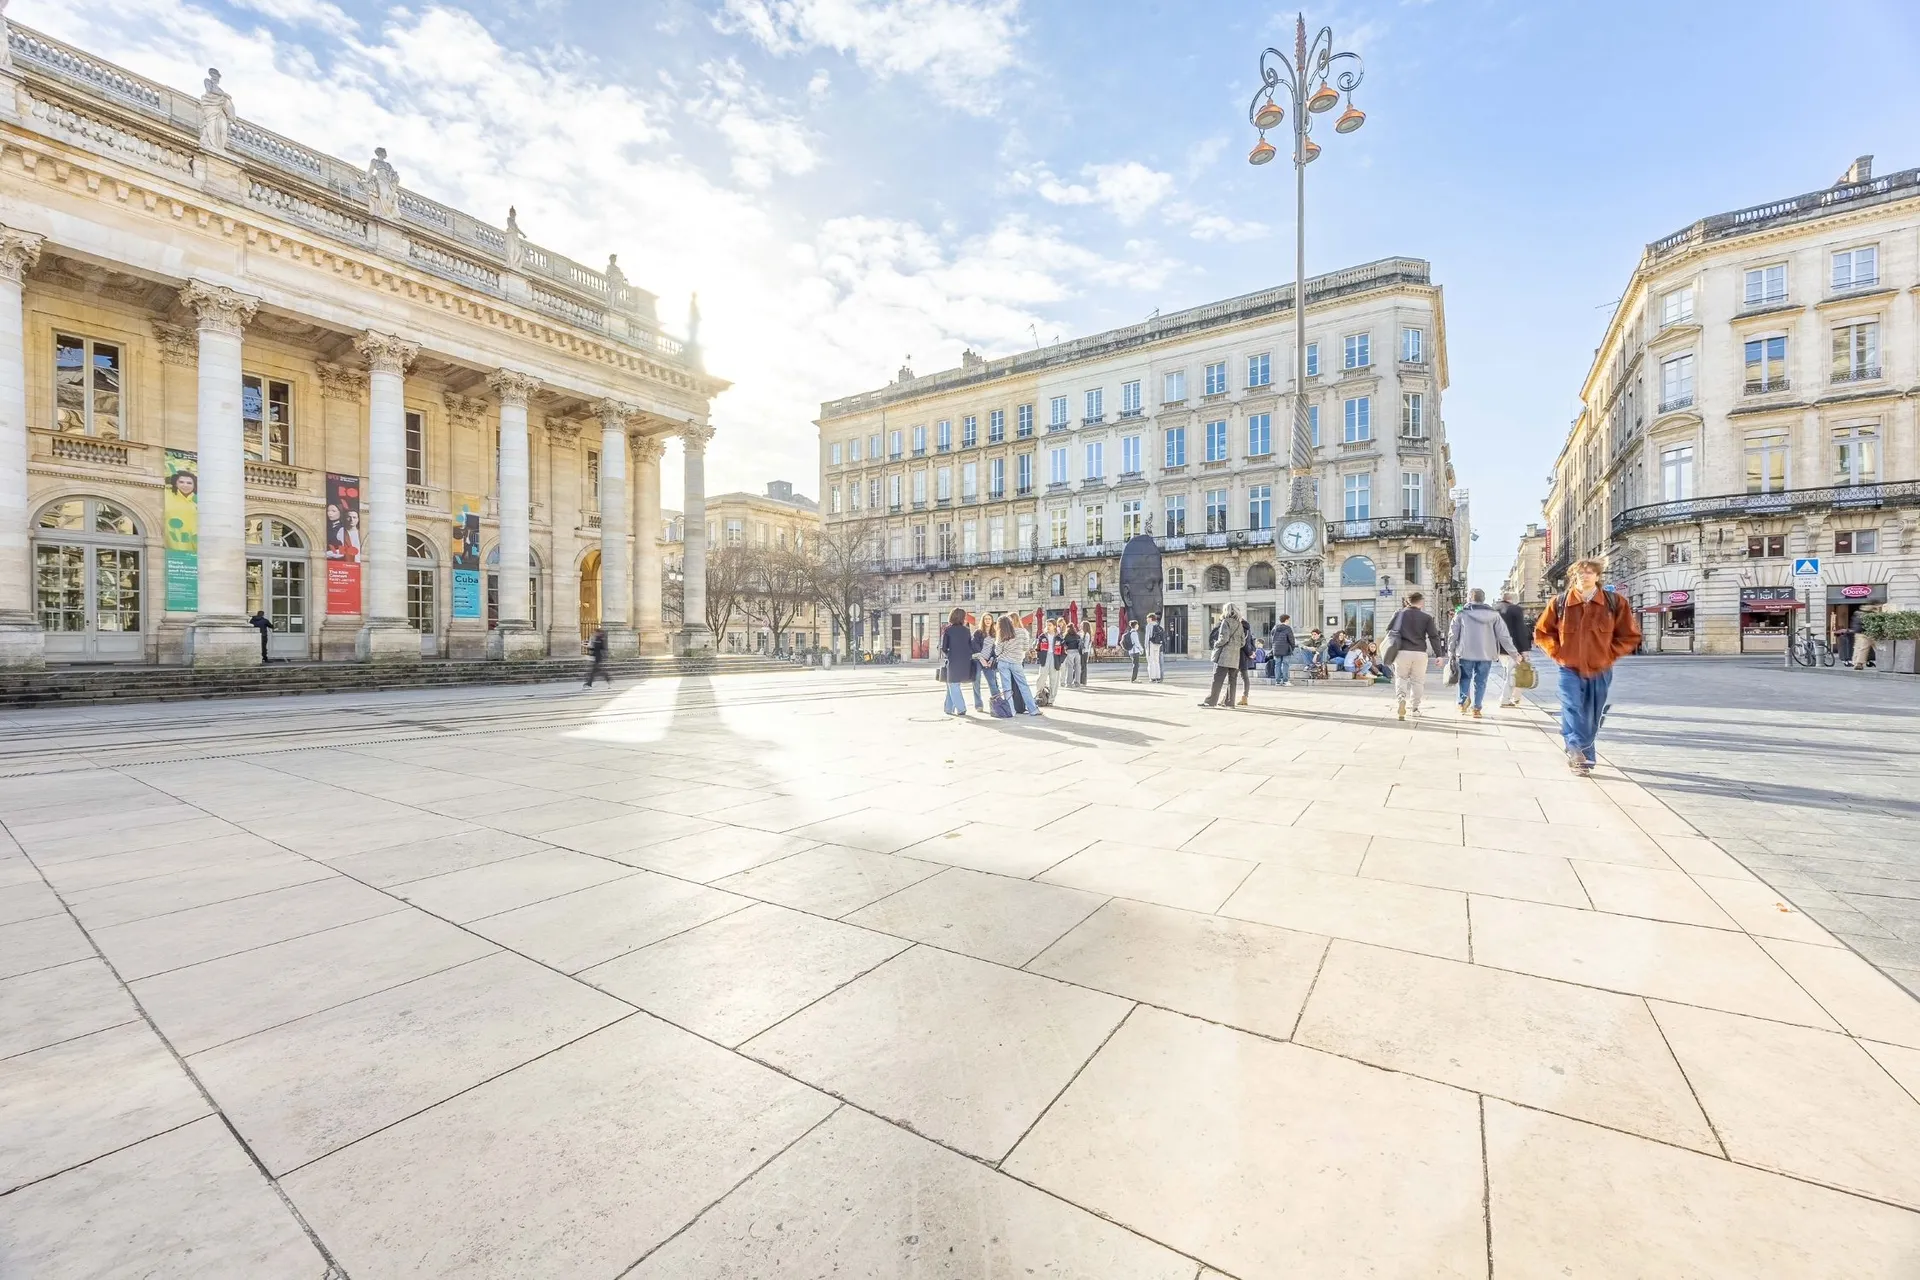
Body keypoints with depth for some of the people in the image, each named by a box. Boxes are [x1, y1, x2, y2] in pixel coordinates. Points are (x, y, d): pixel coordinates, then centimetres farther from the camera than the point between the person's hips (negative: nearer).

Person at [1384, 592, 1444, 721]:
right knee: (1417, 681, 12)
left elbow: (1389, 631, 8)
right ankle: (1414, 707, 15)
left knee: (1400, 678, 11)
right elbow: (1434, 637, 0)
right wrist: (1439, 655, 1)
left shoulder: (1399, 614, 6)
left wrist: (1390, 648, 17)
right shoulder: (1427, 617, 3)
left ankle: (1401, 698, -17)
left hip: (1402, 652, 0)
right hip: (1420, 653, 0)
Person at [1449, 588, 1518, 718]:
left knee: (1465, 678, 13)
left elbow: (1452, 634, 0)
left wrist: (1451, 651, 11)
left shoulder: (1461, 614, -1)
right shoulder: (1494, 614, 3)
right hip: (1486, 654, 1)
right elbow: (1504, 636, 3)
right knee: (1480, 682, 9)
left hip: (1465, 654, -1)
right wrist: (1514, 654, 9)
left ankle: (1463, 701, -6)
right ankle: (1476, 708, 7)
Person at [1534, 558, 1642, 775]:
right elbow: (1541, 632, 10)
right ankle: (1576, 748, -31)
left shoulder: (1615, 602, -2)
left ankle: (1583, 757, 23)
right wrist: (1557, 652, -1)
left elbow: (1630, 636, 6)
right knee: (1571, 708, -21)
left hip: (1599, 672, 1)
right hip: (1570, 670, -1)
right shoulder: (1560, 603, -2)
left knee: (1591, 719, 9)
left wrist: (1609, 655, -3)